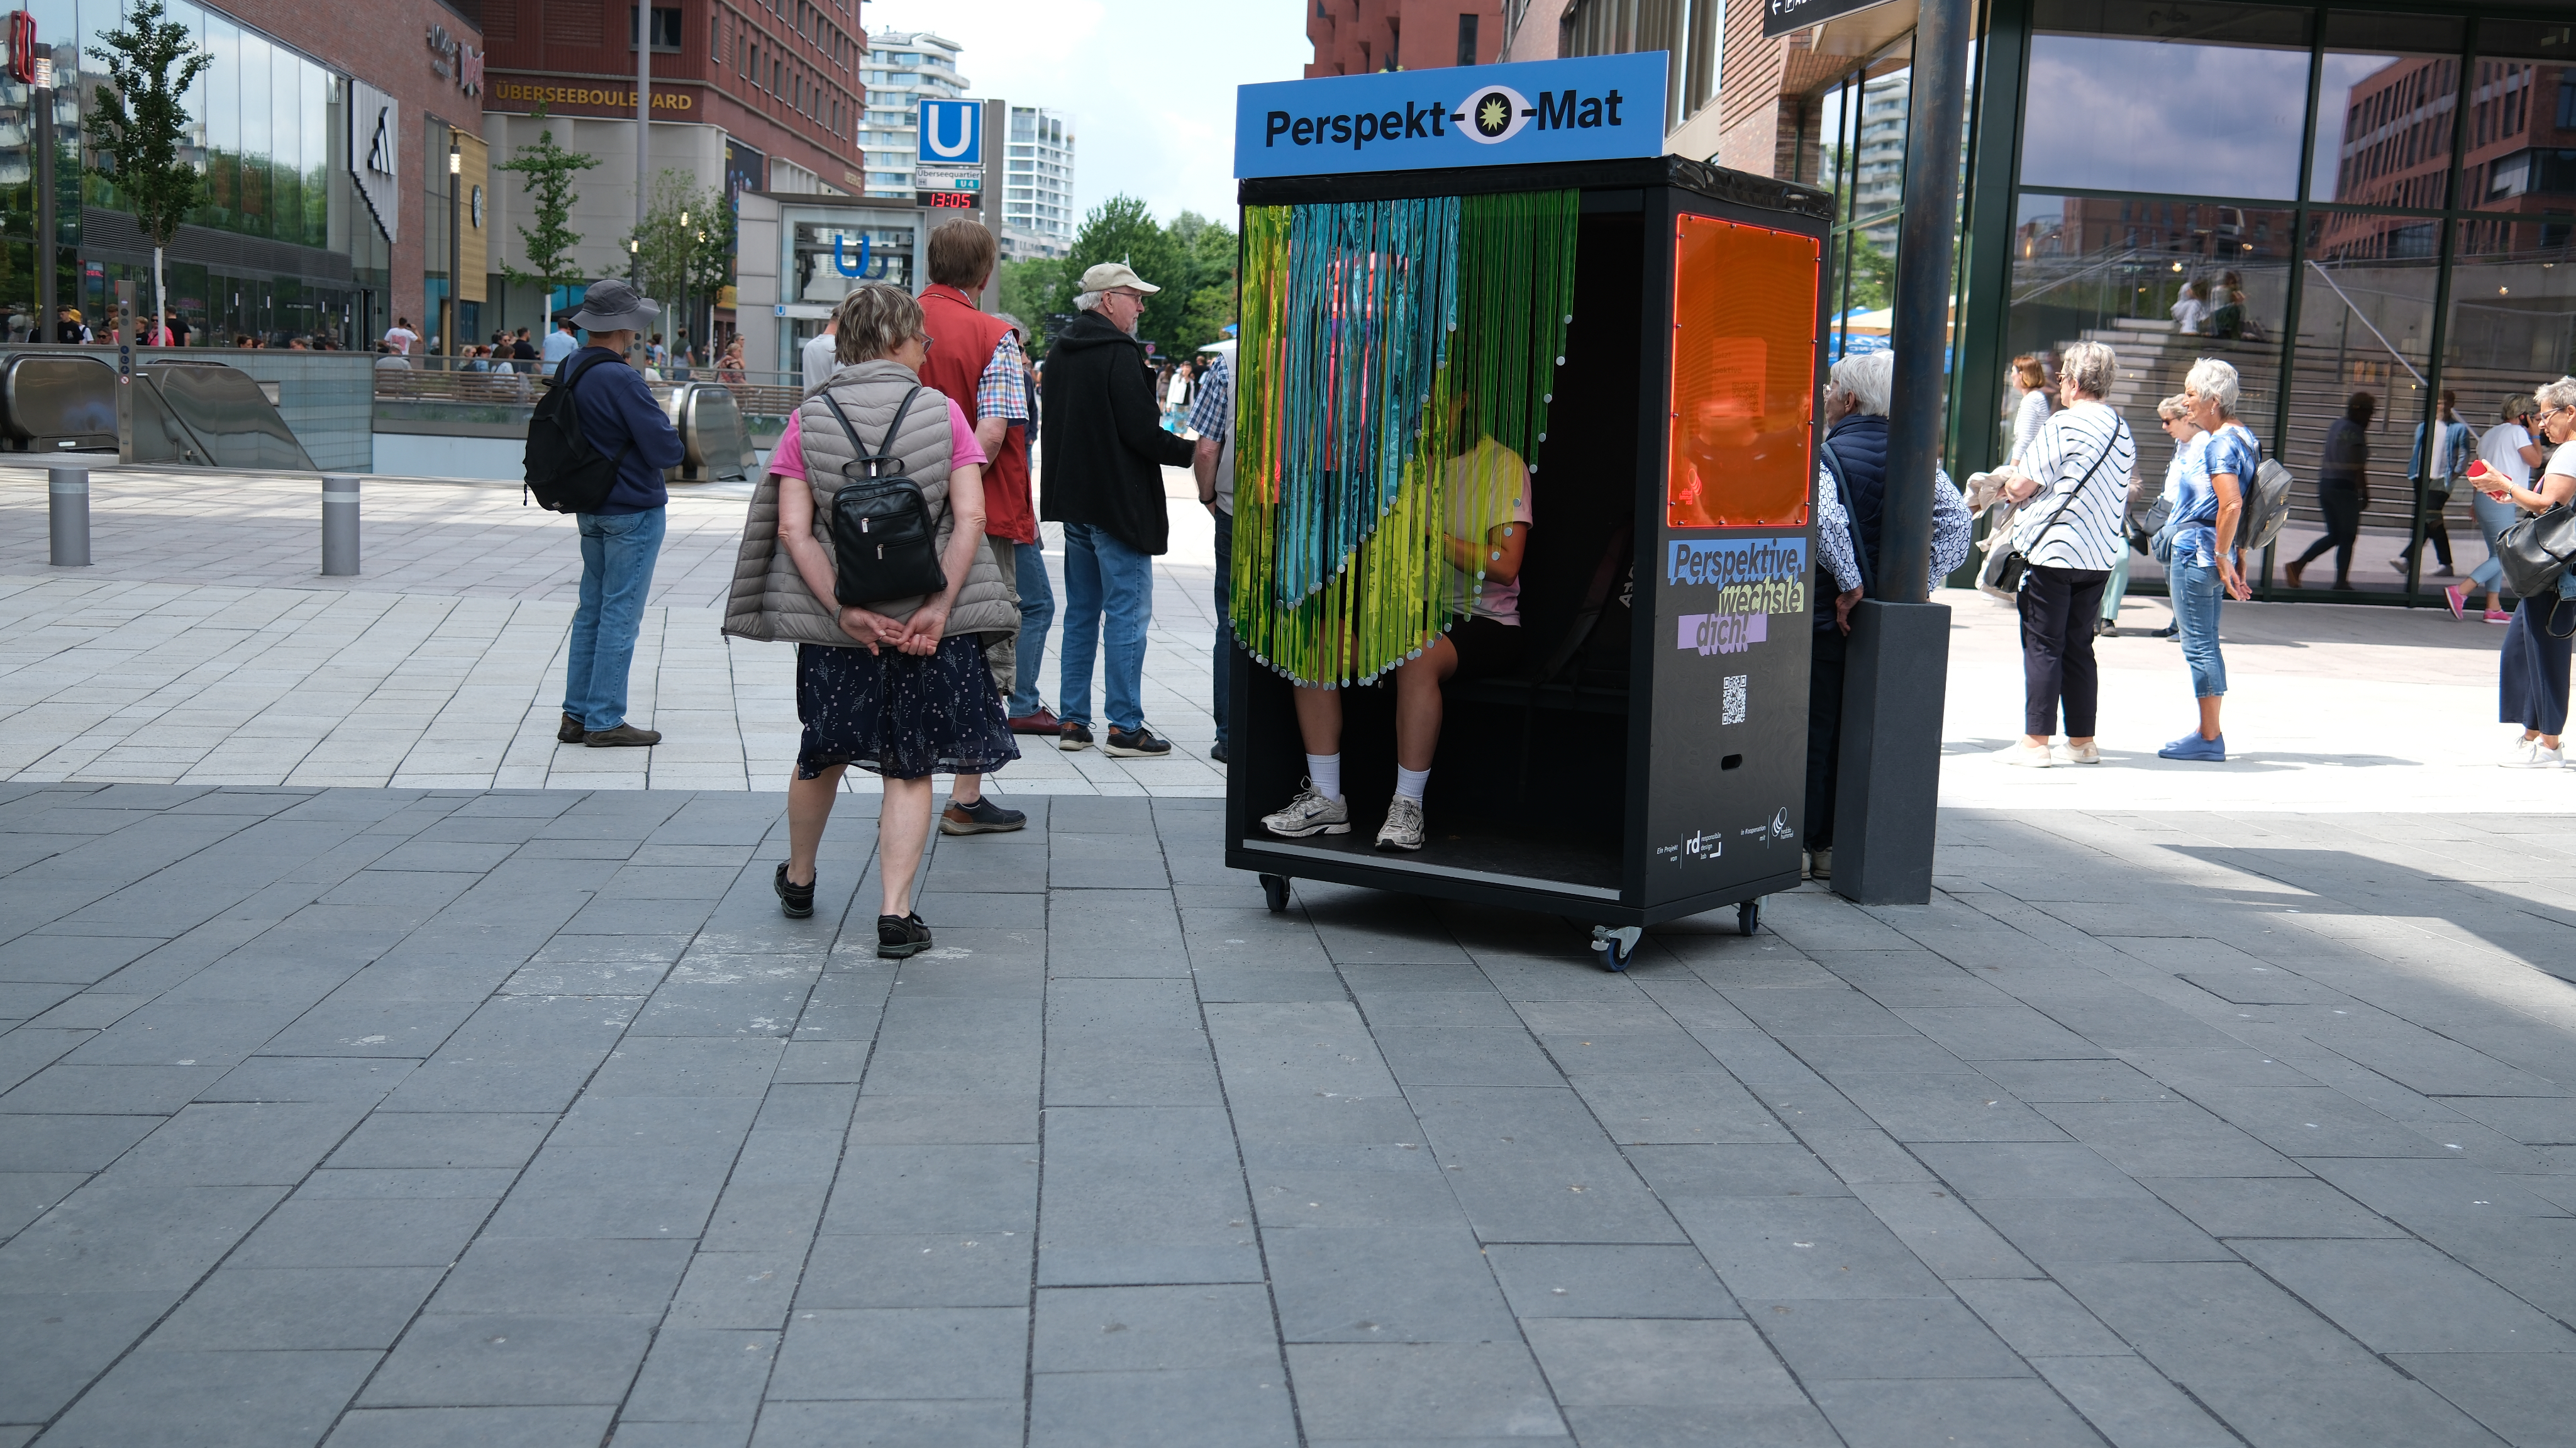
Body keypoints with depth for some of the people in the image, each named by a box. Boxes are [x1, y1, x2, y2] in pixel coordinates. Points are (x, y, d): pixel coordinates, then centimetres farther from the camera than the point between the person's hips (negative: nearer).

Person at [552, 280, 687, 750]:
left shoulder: (568, 370, 6)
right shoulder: (621, 380, -21)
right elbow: (668, 450, -21)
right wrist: (667, 432, 2)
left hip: (591, 510, 9)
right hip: (633, 511, -9)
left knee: (592, 610, 14)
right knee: (620, 614, -2)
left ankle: (577, 715, 18)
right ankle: (604, 721, 2)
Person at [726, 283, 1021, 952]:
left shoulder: (809, 419, 1)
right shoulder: (943, 413, -2)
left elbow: (792, 529, -8)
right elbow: (969, 520, -12)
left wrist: (845, 611, -10)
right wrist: (937, 609, -13)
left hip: (832, 624, 2)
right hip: (929, 621, -2)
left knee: (822, 755, 21)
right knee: (911, 769, 8)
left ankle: (798, 882, 40)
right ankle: (895, 913, 1)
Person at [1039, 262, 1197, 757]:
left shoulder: (1060, 353, 12)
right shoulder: (1120, 353, -14)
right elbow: (1142, 432, -18)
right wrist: (1192, 452, -6)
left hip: (1073, 501, 9)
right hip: (1118, 504, -8)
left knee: (1081, 613, 13)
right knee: (1128, 613, -4)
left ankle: (1073, 721, 15)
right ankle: (1125, 727, -2)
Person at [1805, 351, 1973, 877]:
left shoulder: (1827, 456, -10)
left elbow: (1825, 518, -28)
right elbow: (1958, 519, -1)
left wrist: (1848, 584, -21)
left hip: (1831, 615, -5)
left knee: (1814, 730, 2)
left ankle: (1800, 843, 5)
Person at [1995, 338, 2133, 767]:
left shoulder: (2063, 424, -12)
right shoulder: (2123, 431, 11)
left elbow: (2023, 485, -13)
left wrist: (2010, 487, 11)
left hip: (2052, 552, -7)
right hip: (2101, 554, 7)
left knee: (2042, 646, -2)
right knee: (2079, 647, 13)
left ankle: (2035, 741, -3)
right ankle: (2082, 740, 15)